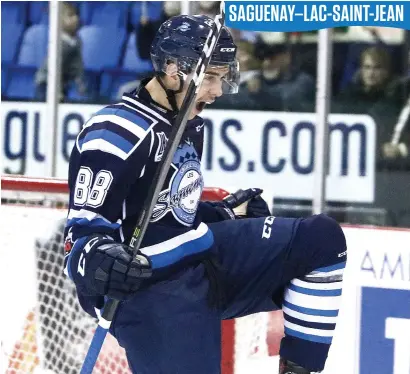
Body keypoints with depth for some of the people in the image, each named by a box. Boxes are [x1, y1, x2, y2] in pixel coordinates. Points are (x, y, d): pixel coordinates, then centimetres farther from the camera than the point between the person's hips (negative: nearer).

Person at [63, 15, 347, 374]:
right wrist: (93, 262, -40)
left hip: (207, 257, 9)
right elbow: (83, 229, -20)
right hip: (154, 290, -9)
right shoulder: (116, 134, -19)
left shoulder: (190, 125, 12)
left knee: (322, 238, 3)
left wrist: (225, 213, 24)